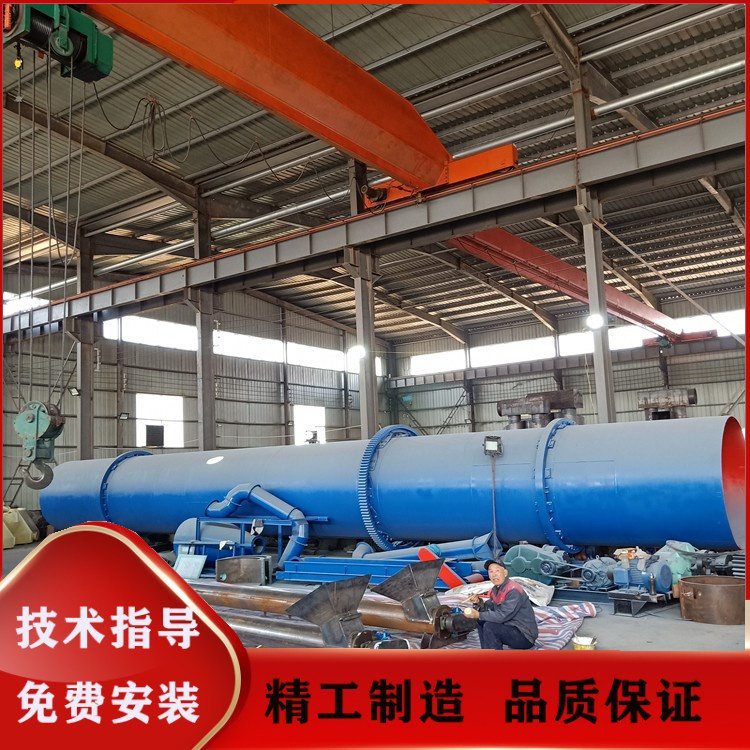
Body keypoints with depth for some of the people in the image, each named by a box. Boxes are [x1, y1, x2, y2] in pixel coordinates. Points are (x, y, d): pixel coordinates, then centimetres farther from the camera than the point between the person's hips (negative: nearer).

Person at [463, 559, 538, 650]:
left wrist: (478, 615, -24)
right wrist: (479, 602, -9)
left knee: (489, 627, -23)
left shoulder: (514, 590, -23)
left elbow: (502, 616, -27)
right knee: (481, 621, 9)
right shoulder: (496, 589, 6)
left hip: (525, 636, -10)